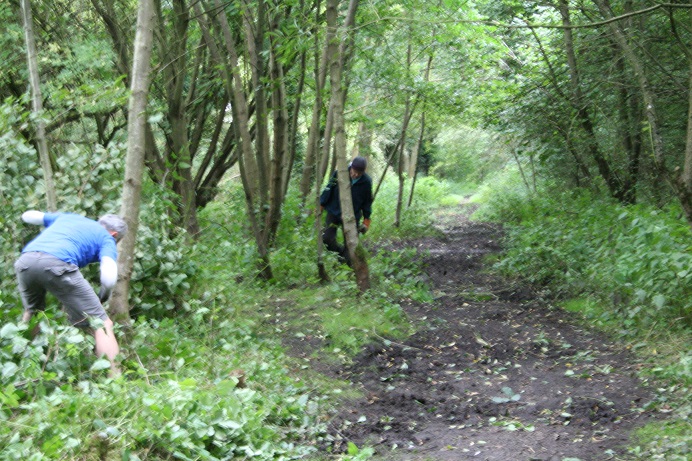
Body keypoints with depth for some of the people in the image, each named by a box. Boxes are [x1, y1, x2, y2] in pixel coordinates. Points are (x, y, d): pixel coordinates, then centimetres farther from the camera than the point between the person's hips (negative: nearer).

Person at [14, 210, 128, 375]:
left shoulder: (68, 217, 36)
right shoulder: (106, 238, 21)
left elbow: (27, 215, 46)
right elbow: (109, 277, 4)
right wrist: (103, 298, 24)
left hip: (25, 260, 6)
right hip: (56, 263, -6)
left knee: (31, 312, 35)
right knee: (101, 325, 2)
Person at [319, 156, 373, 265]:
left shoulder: (366, 182, -12)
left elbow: (368, 201, 2)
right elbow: (329, 189, -2)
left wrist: (366, 219, 5)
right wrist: (321, 205, 1)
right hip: (334, 212, 0)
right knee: (326, 238, -7)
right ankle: (341, 252, 19)